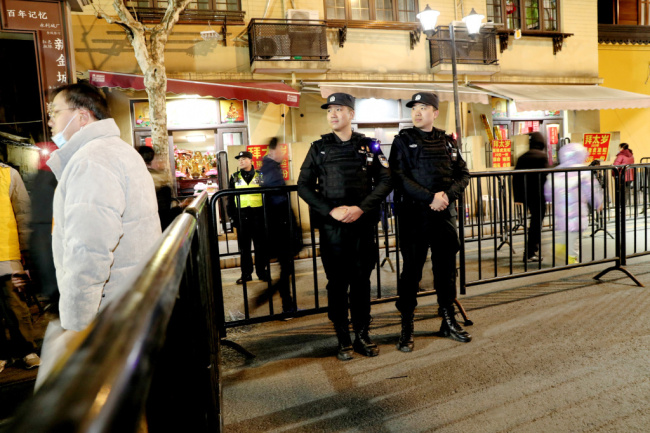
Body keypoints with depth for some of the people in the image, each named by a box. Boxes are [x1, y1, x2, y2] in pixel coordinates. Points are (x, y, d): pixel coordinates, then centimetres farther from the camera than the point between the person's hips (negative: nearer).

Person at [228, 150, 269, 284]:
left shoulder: (259, 175, 6)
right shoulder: (235, 177, 9)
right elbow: (231, 198, 9)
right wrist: (232, 215, 1)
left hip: (258, 213, -1)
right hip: (242, 214, 1)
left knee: (260, 244, 5)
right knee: (244, 244, 5)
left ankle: (262, 271, 16)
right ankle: (246, 273, 14)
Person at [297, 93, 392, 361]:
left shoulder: (369, 146, 7)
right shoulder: (319, 148, 6)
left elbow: (385, 181, 2)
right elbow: (304, 186, 2)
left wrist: (361, 208, -12)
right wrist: (331, 210, -11)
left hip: (364, 224, 1)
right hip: (331, 226, 0)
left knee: (361, 279, 8)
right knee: (337, 281, 5)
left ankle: (362, 334, 22)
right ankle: (343, 339, 17)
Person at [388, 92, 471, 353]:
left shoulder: (448, 142, 12)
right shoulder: (403, 141, 0)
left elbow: (463, 175, 8)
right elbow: (399, 177, -11)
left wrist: (447, 194, -12)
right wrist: (430, 198, -19)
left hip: (444, 215, 4)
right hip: (414, 216, -4)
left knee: (446, 268, 12)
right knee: (412, 270, 2)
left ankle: (449, 321, 27)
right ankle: (407, 328, 13)